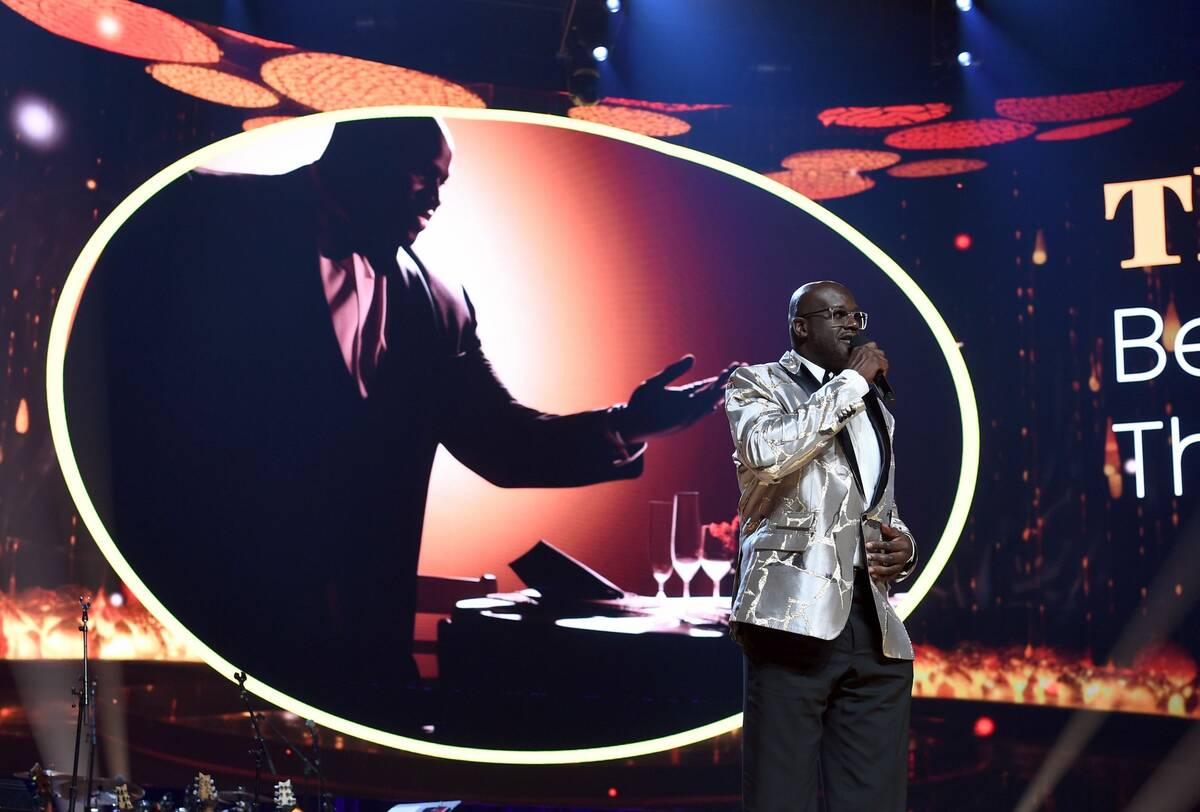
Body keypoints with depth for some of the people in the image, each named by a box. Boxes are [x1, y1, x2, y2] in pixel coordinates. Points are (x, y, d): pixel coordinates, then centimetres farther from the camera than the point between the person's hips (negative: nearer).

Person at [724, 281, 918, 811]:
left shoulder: (876, 410, 26)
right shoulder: (757, 383, 8)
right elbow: (768, 453, -15)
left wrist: (902, 546, 8)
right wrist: (852, 380, -5)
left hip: (876, 627, 6)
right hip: (795, 616, -6)